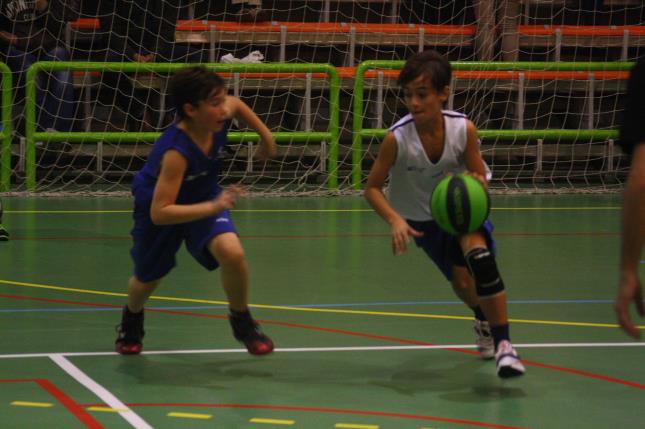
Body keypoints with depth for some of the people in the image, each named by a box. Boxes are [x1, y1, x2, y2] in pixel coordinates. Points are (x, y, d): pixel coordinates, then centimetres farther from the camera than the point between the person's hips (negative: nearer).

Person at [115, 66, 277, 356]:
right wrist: (212, 208, -52)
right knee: (148, 278, 17)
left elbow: (236, 104, 4)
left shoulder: (223, 114, -24)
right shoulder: (176, 151, -42)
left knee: (232, 253, -24)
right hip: (158, 205, -4)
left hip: (204, 195, 4)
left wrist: (265, 135, 4)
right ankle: (132, 319, 54)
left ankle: (241, 320, 2)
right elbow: (160, 213, -45)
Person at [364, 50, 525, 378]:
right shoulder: (397, 138, -29)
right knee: (462, 282, 2)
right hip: (422, 218, 1)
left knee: (478, 253, -30)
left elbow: (478, 177, -12)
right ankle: (483, 321, 42)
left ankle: (503, 344, -24)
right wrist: (395, 220, -35)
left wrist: (477, 186, -36)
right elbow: (372, 188, -18)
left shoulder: (464, 129, -26)